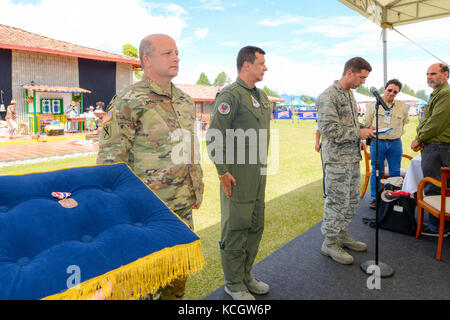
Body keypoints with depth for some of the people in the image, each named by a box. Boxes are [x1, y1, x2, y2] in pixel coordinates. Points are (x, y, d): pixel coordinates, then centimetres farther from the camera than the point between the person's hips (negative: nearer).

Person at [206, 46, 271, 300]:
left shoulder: (262, 96, 16)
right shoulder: (230, 95, -12)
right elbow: (214, 137, -17)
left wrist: (263, 165, 19)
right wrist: (223, 172, -17)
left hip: (259, 173, 9)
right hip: (237, 174, -9)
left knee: (256, 226, 16)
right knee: (235, 229, 2)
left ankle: (246, 276, 32)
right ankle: (234, 284, 19)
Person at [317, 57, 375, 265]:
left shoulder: (350, 94, 16)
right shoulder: (329, 96, -14)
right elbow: (327, 128, -23)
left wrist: (364, 129, 8)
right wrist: (358, 133, -18)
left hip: (352, 157, 10)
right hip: (337, 159, -9)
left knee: (352, 200, 15)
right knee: (337, 201, -3)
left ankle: (341, 235, 30)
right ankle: (329, 243, 12)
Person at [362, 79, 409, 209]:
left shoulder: (402, 106, 9)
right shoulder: (373, 104, 1)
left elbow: (405, 121, 24)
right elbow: (365, 124, 6)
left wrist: (398, 133, 15)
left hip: (395, 143, 2)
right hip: (377, 142, -2)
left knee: (395, 172, 7)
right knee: (376, 171, 3)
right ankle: (374, 198, 13)